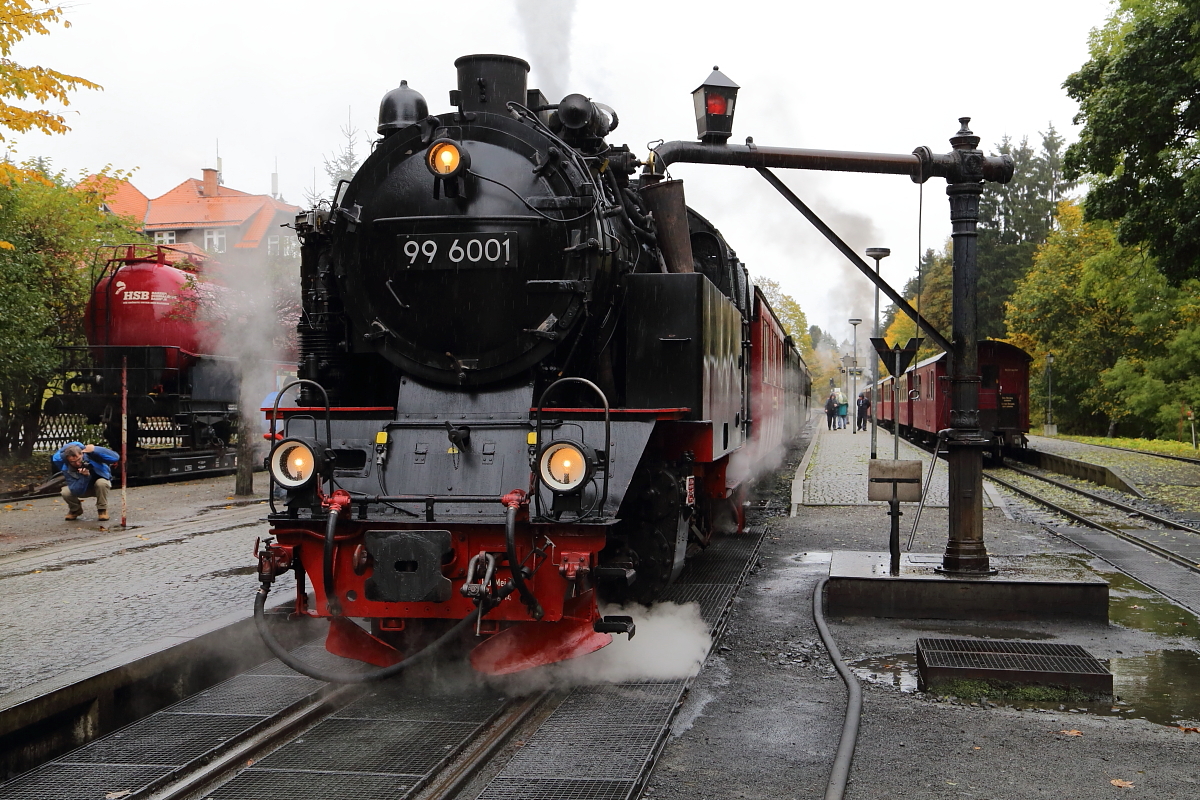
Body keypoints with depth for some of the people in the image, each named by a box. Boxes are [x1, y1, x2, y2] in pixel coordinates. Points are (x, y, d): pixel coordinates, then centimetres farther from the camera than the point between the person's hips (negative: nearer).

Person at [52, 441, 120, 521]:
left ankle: (102, 510, -12)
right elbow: (76, 491, -31)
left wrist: (95, 449, -47)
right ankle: (75, 510, 8)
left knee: (101, 483, -37)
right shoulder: (66, 469, -26)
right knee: (65, 492, -26)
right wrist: (84, 476, -47)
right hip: (83, 489, 2)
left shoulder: (90, 454, -31)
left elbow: (115, 458, -40)